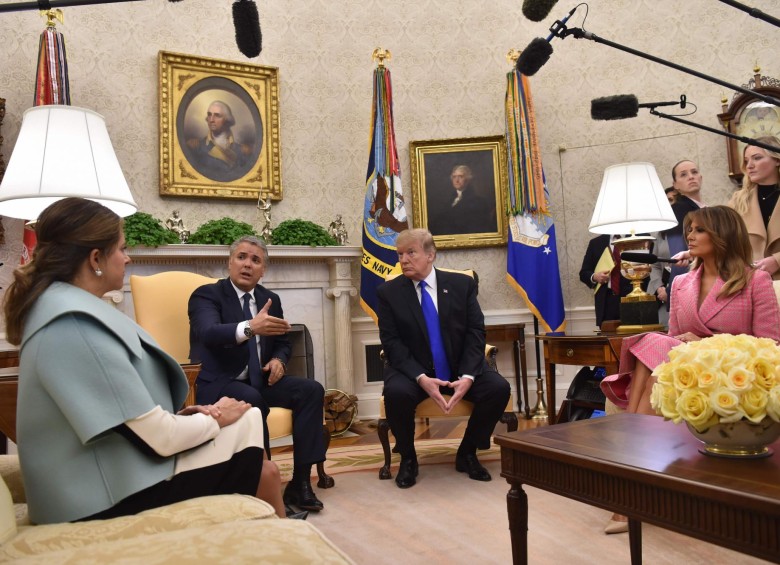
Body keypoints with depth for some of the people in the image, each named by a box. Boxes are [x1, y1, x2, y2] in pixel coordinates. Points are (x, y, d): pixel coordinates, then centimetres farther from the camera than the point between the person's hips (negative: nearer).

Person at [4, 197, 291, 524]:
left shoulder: (67, 306, 7)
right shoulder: (76, 326, -25)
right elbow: (160, 437, -24)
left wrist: (185, 415, -1)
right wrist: (216, 419, -6)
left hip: (111, 472, 9)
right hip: (112, 496, -9)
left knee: (264, 472, 7)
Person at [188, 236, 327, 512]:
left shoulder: (270, 299, 10)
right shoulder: (206, 294, -8)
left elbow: (282, 342, 19)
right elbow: (209, 333, -29)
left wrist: (278, 359, -6)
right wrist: (249, 327, -48)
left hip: (259, 379, 6)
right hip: (219, 382, -6)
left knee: (312, 390, -16)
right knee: (252, 400, -37)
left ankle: (300, 482, -14)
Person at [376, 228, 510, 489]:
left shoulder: (462, 284, 1)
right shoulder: (388, 292, -3)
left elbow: (475, 333, -3)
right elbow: (391, 342, -9)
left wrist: (468, 376, -20)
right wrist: (421, 378, -24)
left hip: (459, 370, 2)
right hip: (413, 371, -2)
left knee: (499, 388, -23)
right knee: (396, 392, -33)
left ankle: (467, 453, 3)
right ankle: (408, 458, -4)